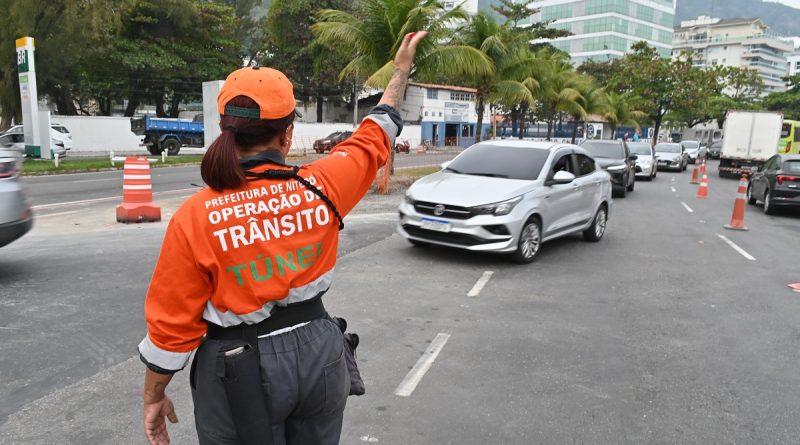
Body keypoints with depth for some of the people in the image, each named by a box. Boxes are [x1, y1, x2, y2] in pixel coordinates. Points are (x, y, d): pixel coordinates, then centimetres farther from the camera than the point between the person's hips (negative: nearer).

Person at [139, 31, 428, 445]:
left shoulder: (194, 217, -17)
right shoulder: (322, 186, -11)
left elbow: (171, 324, -10)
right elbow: (374, 137, 7)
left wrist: (154, 396, 7)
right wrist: (401, 68, 21)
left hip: (239, 369, -2)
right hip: (317, 353, 3)